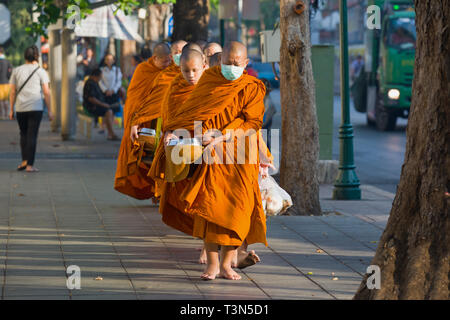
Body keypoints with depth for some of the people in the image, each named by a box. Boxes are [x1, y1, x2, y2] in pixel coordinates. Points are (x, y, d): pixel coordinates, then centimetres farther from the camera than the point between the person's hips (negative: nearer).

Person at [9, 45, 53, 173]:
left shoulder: (16, 71, 6)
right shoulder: (40, 71, 0)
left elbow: (13, 92, 5)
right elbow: (46, 92, -3)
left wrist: (11, 110, 12)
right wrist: (49, 111, 2)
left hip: (20, 108, 2)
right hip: (36, 107, -2)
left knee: (23, 134, 18)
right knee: (32, 135, -1)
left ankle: (24, 161, 11)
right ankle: (30, 165, -4)